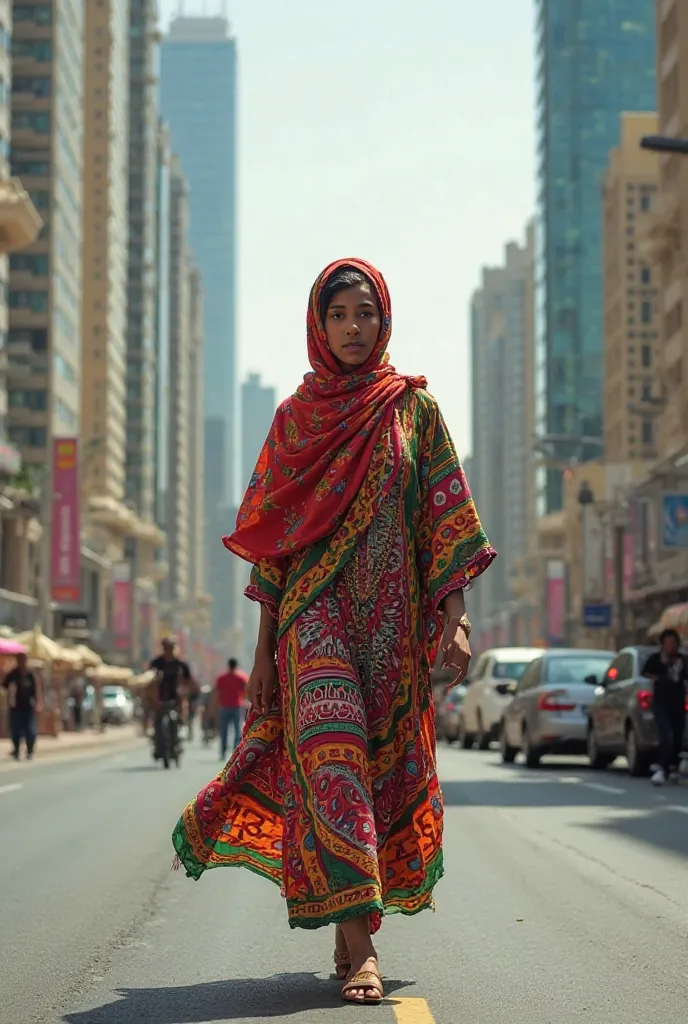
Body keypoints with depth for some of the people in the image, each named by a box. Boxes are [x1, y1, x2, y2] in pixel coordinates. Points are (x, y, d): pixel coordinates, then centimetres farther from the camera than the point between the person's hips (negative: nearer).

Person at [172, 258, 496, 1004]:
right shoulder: (295, 416, 9)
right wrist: (265, 646, 6)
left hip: (393, 618, 1)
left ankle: (351, 930, 19)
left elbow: (444, 522, 4)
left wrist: (454, 620, -5)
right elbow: (273, 537, 10)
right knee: (333, 758, -16)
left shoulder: (413, 407, 8)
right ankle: (358, 947, -20)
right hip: (317, 609, -1)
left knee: (385, 767, 3)